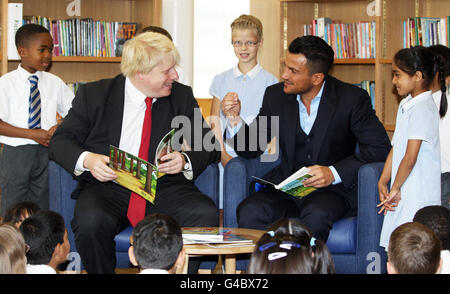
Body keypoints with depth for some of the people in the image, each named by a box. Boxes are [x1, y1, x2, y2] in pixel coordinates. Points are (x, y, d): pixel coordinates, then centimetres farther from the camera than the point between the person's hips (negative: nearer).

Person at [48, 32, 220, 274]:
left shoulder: (181, 96, 11)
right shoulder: (94, 95, 4)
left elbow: (210, 147, 10)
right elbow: (60, 142, 5)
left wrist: (186, 160, -13)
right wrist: (86, 160, -17)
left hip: (164, 189, 2)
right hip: (108, 188, -2)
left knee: (206, 214, -28)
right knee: (90, 222, -35)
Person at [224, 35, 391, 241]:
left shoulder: (351, 98, -6)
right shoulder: (276, 95, 5)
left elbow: (379, 147, -9)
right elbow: (252, 148, 11)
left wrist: (334, 173, -19)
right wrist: (236, 120, -10)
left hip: (332, 188, -3)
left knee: (315, 215, -37)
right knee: (250, 212, -28)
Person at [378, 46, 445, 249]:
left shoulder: (422, 109, -16)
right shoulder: (406, 104, 13)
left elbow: (410, 158, -18)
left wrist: (395, 188, -8)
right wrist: (383, 183, 7)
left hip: (418, 196, -9)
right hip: (403, 193, 9)